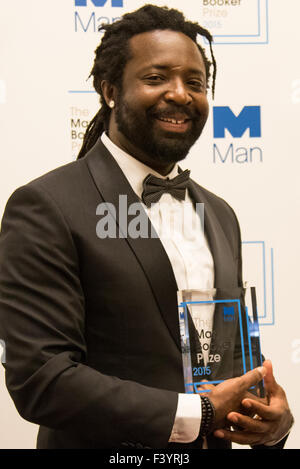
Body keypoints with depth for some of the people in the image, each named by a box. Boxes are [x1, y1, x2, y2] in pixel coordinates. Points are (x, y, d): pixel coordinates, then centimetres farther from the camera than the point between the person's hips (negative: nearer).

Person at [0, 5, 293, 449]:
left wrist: (273, 415, -8)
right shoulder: (46, 208, -16)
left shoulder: (220, 215, 6)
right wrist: (198, 414, -21)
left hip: (214, 441, 6)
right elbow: (39, 379, -22)